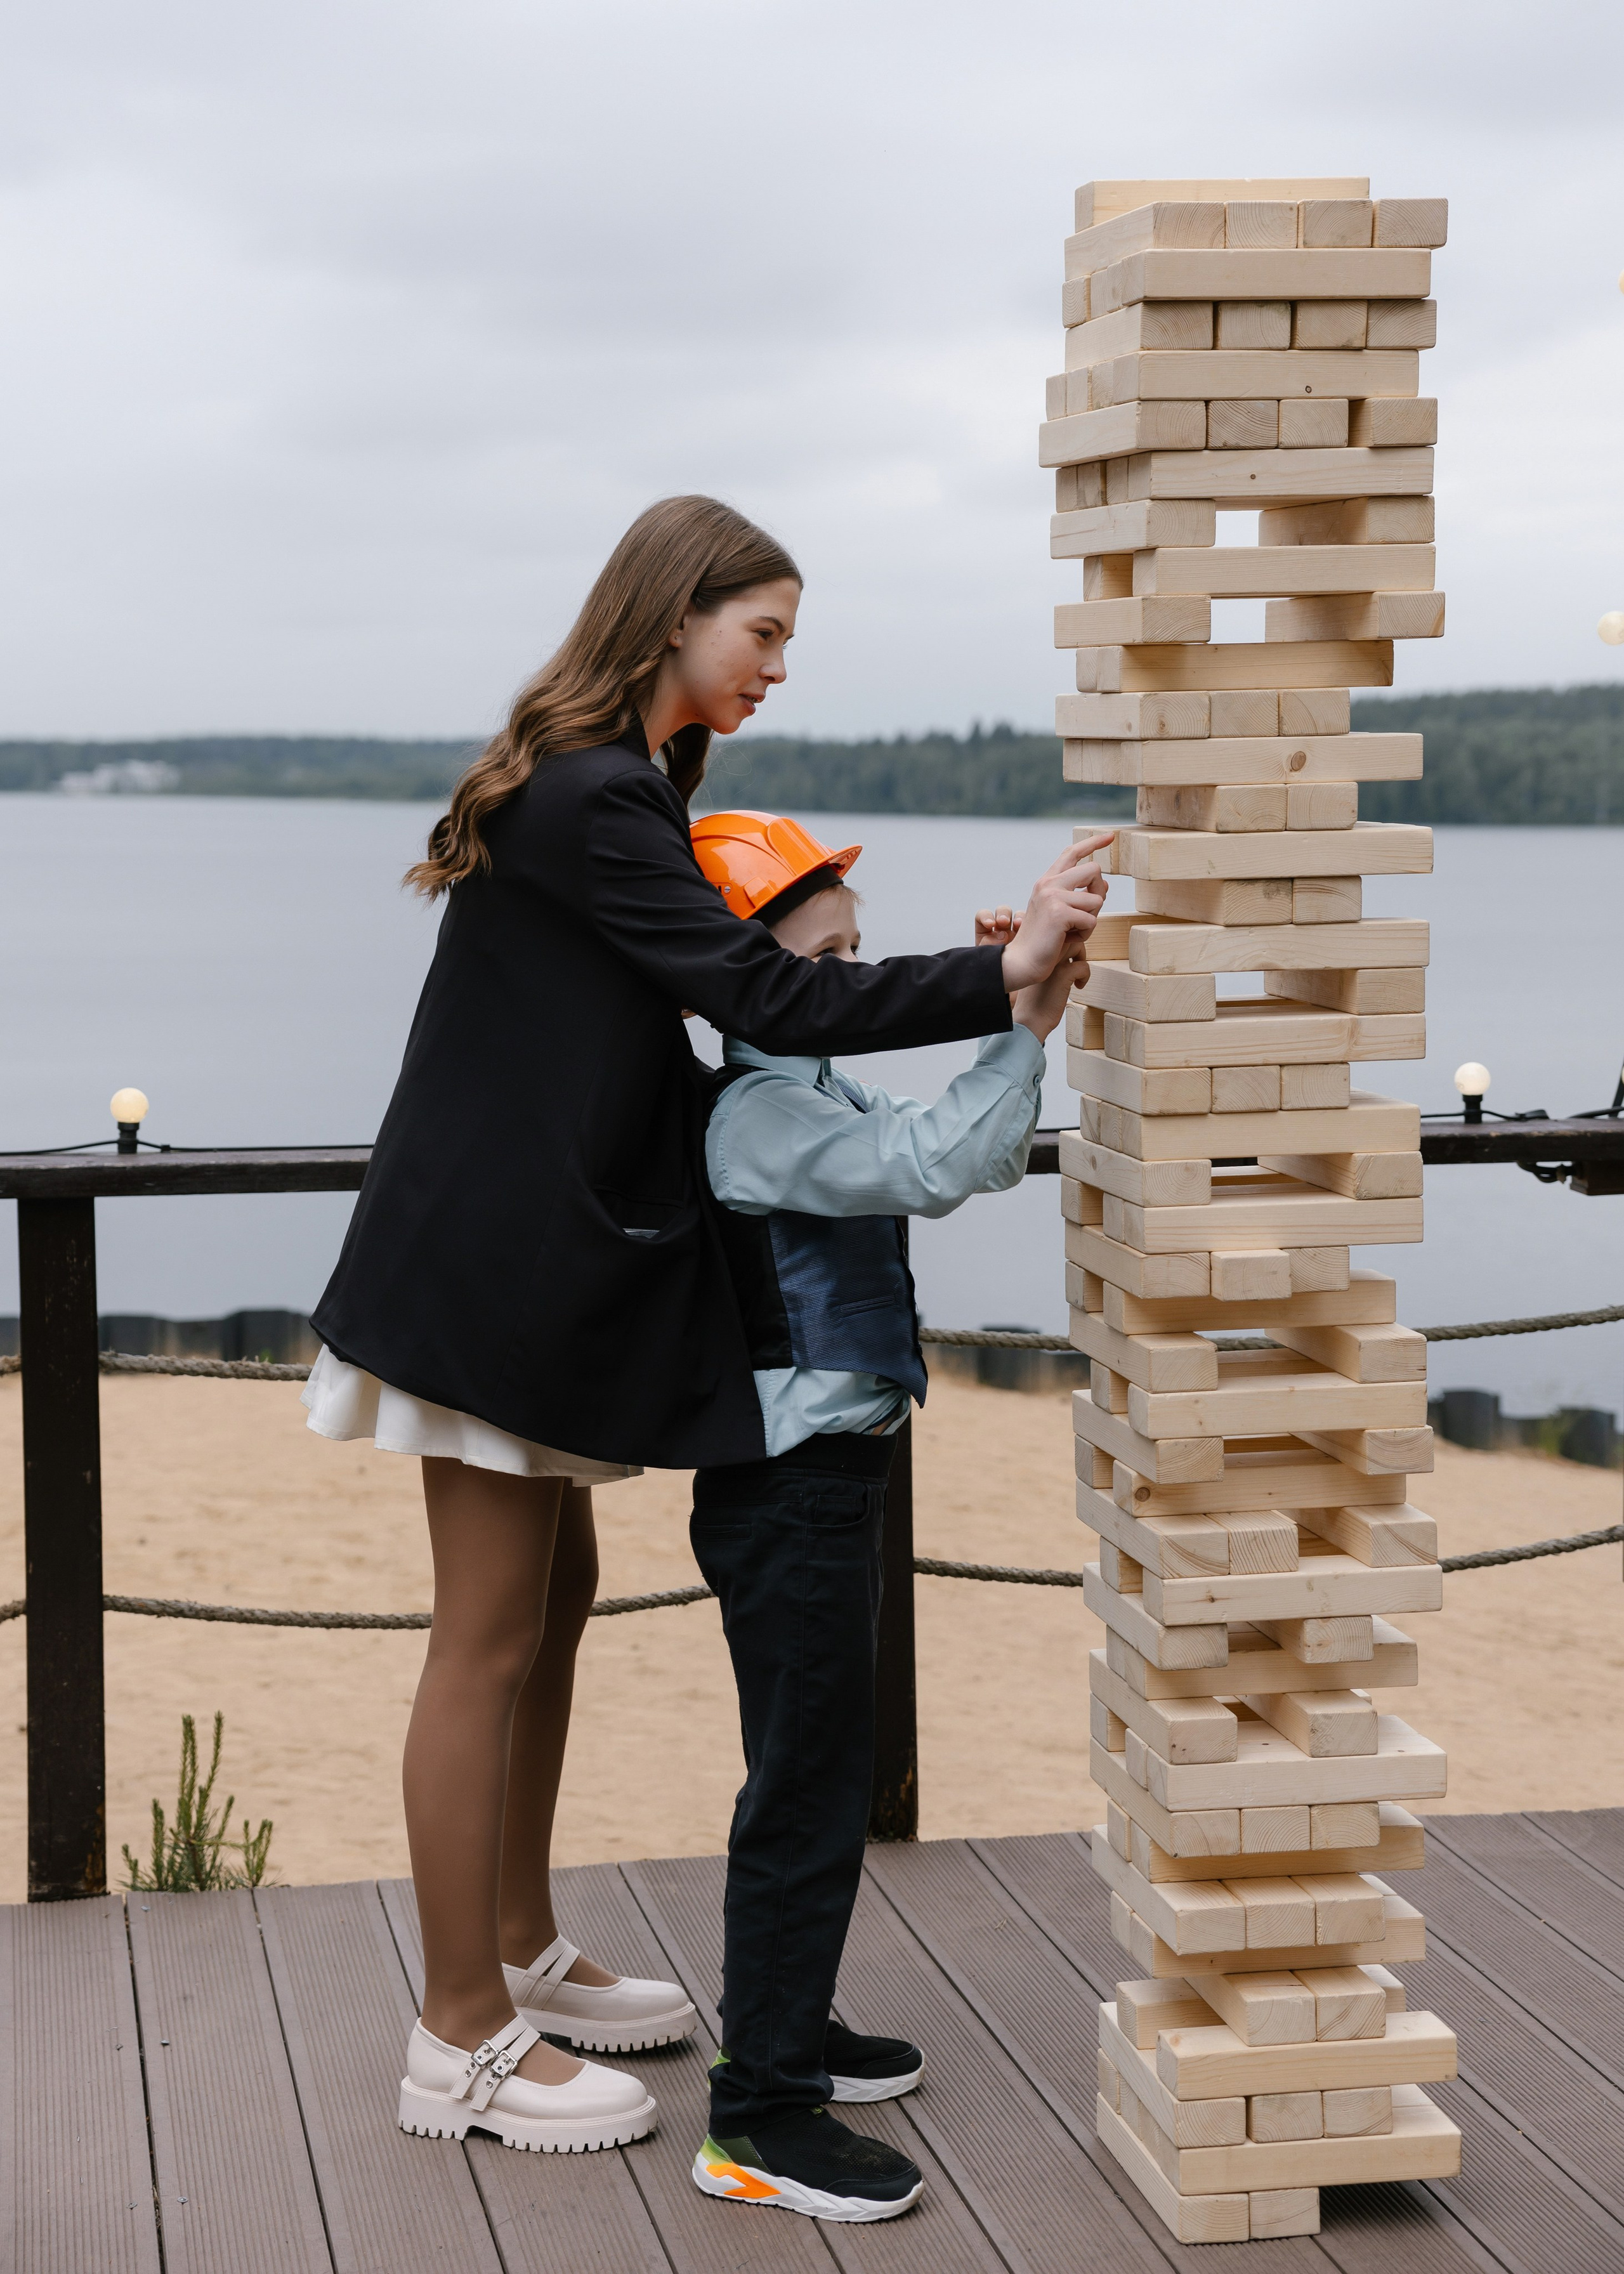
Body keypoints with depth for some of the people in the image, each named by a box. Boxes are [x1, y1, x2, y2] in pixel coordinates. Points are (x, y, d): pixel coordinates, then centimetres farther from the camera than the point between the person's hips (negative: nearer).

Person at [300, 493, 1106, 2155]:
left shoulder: (615, 785, 14)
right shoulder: (590, 801, -19)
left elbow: (692, 996, 15)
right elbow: (761, 994, -23)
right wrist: (1002, 974, -23)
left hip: (543, 1250, 11)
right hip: (500, 1255, -11)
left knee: (553, 1594, 17)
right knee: (491, 1631, -3)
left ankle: (518, 1956, 31)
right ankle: (462, 2046, 6)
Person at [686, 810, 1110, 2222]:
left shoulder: (815, 1099, 13)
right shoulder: (760, 1113, -20)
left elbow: (979, 1164, 14)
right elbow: (939, 1167, -32)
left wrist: (1016, 1014, 1)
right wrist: (1023, 1017, -32)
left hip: (829, 1477, 11)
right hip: (788, 1490, -11)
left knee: (818, 1775, 20)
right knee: (809, 1789, -7)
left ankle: (788, 2028, 34)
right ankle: (760, 2119, -1)